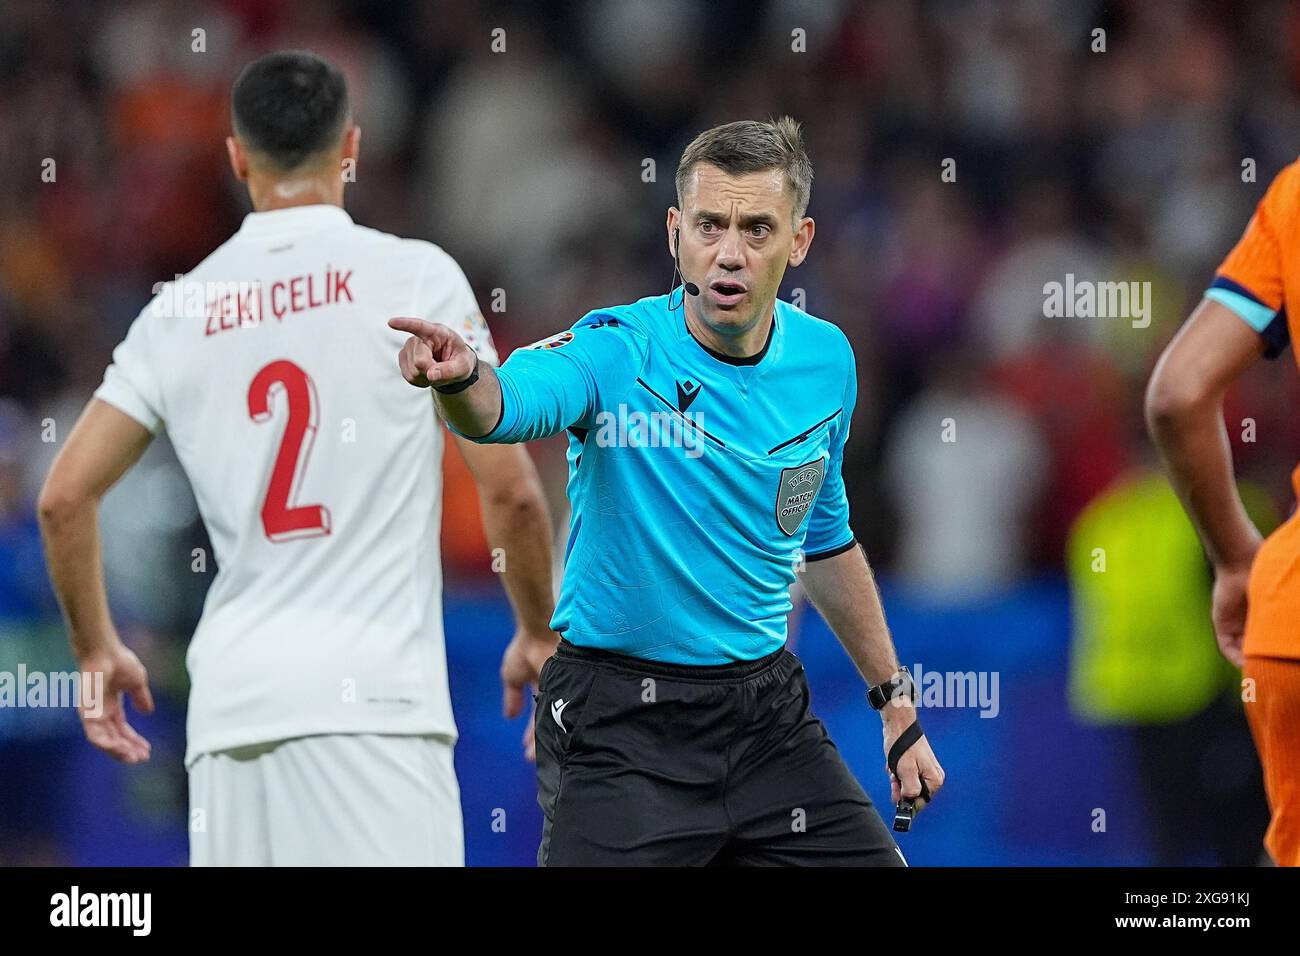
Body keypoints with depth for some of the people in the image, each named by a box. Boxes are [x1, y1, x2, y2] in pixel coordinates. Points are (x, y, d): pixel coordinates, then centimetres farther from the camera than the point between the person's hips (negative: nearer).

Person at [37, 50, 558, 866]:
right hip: (374, 696, -4)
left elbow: (65, 498, 11)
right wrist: (539, 635, 14)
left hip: (232, 695, 4)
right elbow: (509, 490, -2)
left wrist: (98, 653, 25)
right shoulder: (415, 275, 0)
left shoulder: (180, 309, 11)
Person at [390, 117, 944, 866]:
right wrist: (461, 378, -61)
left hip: (768, 711, 5)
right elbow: (510, 403, -38)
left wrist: (896, 700, 21)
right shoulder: (616, 353, -16)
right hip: (620, 726, -5)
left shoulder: (826, 362, 1)